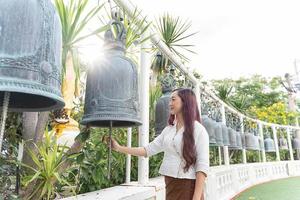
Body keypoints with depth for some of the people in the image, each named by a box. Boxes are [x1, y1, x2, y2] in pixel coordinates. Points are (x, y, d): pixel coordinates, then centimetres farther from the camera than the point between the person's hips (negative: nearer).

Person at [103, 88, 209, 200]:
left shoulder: (198, 130, -9)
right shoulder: (168, 130, 9)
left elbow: (202, 166, -13)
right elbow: (148, 149, 7)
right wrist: (119, 148, 3)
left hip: (188, 187, -6)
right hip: (170, 186, 6)